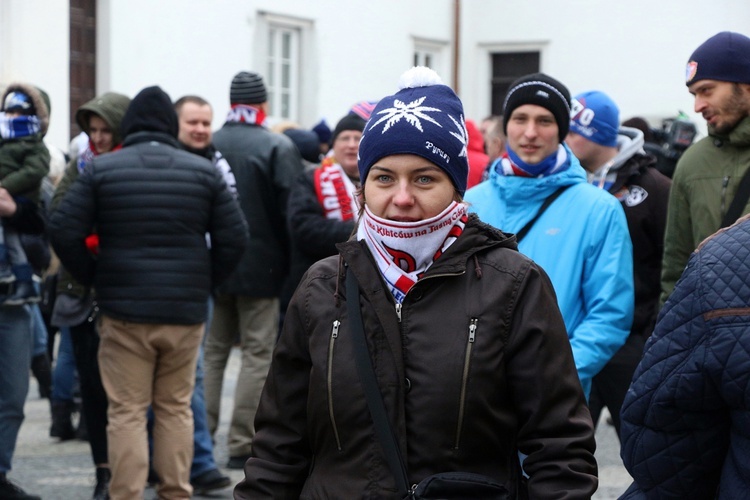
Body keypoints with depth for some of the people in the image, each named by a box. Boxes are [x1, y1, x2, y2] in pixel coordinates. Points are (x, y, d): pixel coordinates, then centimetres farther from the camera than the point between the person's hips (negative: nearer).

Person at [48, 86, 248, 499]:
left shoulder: (101, 169, -1)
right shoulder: (204, 171, 4)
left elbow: (63, 230, -5)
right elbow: (234, 236, 2)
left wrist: (92, 278, 6)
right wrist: (206, 282, 12)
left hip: (123, 310, -2)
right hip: (186, 310, 2)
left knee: (127, 411, 1)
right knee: (176, 407, 11)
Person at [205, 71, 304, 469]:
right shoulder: (278, 148, -11)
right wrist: (290, 263, -2)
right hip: (261, 267, -4)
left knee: (211, 351, 14)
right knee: (257, 353, 3)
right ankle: (242, 444, 1)